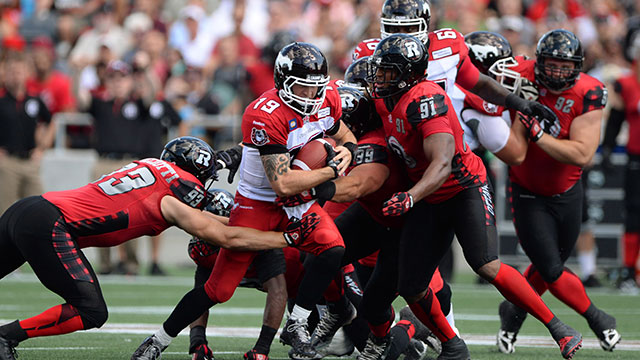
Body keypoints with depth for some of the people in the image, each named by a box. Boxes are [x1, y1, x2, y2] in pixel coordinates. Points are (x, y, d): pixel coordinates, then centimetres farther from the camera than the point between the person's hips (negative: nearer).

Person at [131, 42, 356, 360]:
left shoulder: (326, 100, -7)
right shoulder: (266, 116, -30)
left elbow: (345, 137, 14)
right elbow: (283, 183, -32)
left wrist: (346, 150, -11)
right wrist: (331, 170, -24)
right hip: (257, 205, -6)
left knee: (333, 250, -22)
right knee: (219, 289, -5)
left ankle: (296, 327, -5)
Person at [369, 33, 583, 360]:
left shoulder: (425, 100, -25)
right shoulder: (383, 99, 1)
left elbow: (443, 164, -34)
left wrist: (410, 197, -45)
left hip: (465, 189, -8)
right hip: (429, 200, 8)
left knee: (487, 266, -26)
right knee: (410, 288, 1)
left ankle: (557, 327, -14)